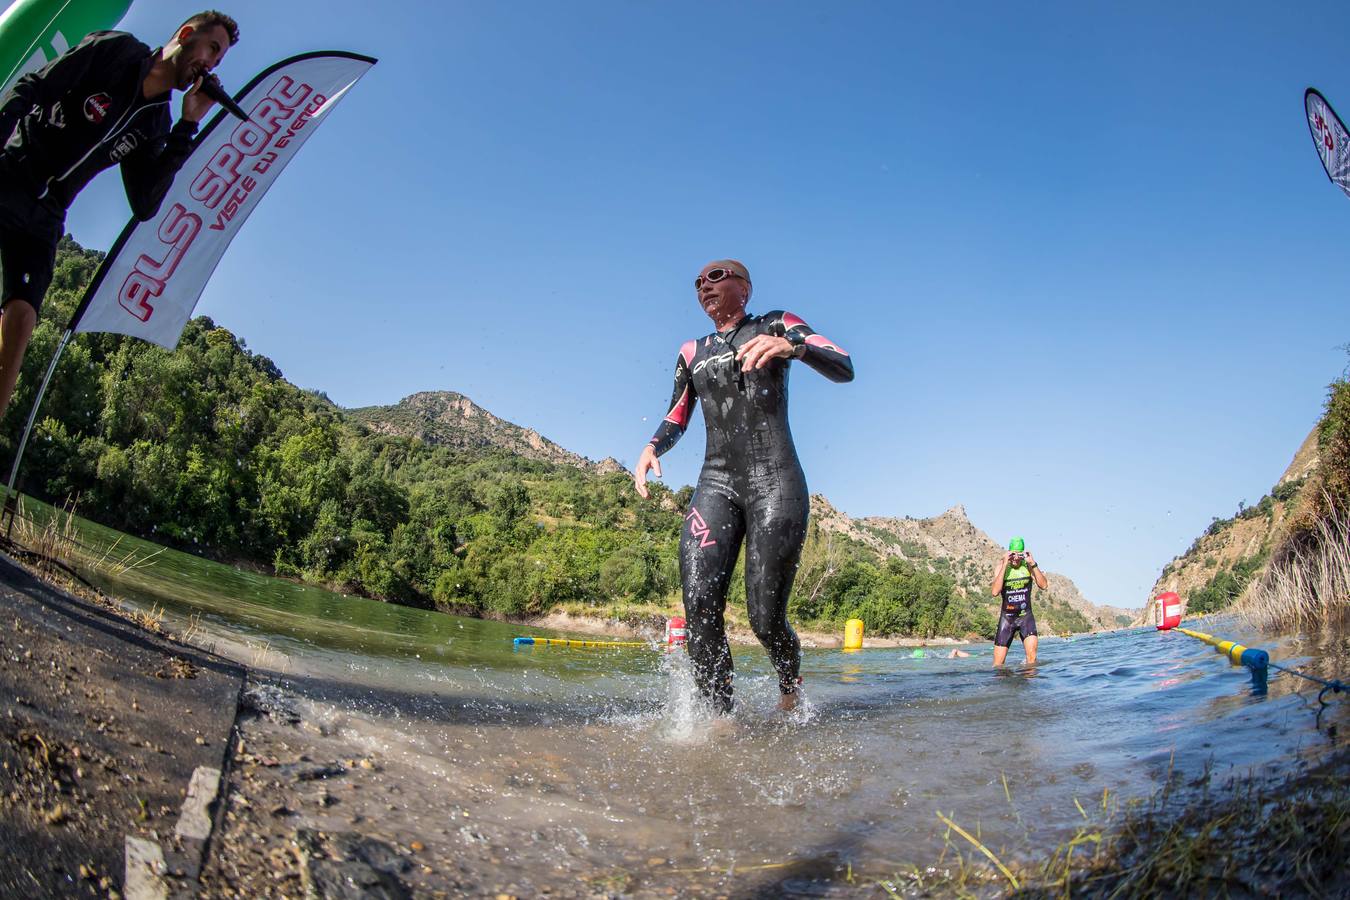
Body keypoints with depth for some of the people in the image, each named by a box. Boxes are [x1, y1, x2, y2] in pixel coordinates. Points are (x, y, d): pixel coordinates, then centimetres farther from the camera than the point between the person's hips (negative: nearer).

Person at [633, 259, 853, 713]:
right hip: (716, 483, 4)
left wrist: (791, 346, -25)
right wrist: (652, 448, 5)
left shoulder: (776, 325, 10)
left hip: (774, 482, -4)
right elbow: (676, 420, 29)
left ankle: (790, 686, 23)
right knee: (700, 606, -18)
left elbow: (844, 368, -4)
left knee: (765, 618, -8)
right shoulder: (692, 352, 22)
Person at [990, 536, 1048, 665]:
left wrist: (1033, 564, -21)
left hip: (1026, 616, 1)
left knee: (1032, 653, -21)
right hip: (1006, 617, -1)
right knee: (998, 663, 0)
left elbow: (1044, 586, -13)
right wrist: (1005, 565, -25)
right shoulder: (1002, 566, -7)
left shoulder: (1028, 566, -3)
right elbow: (995, 592, -22)